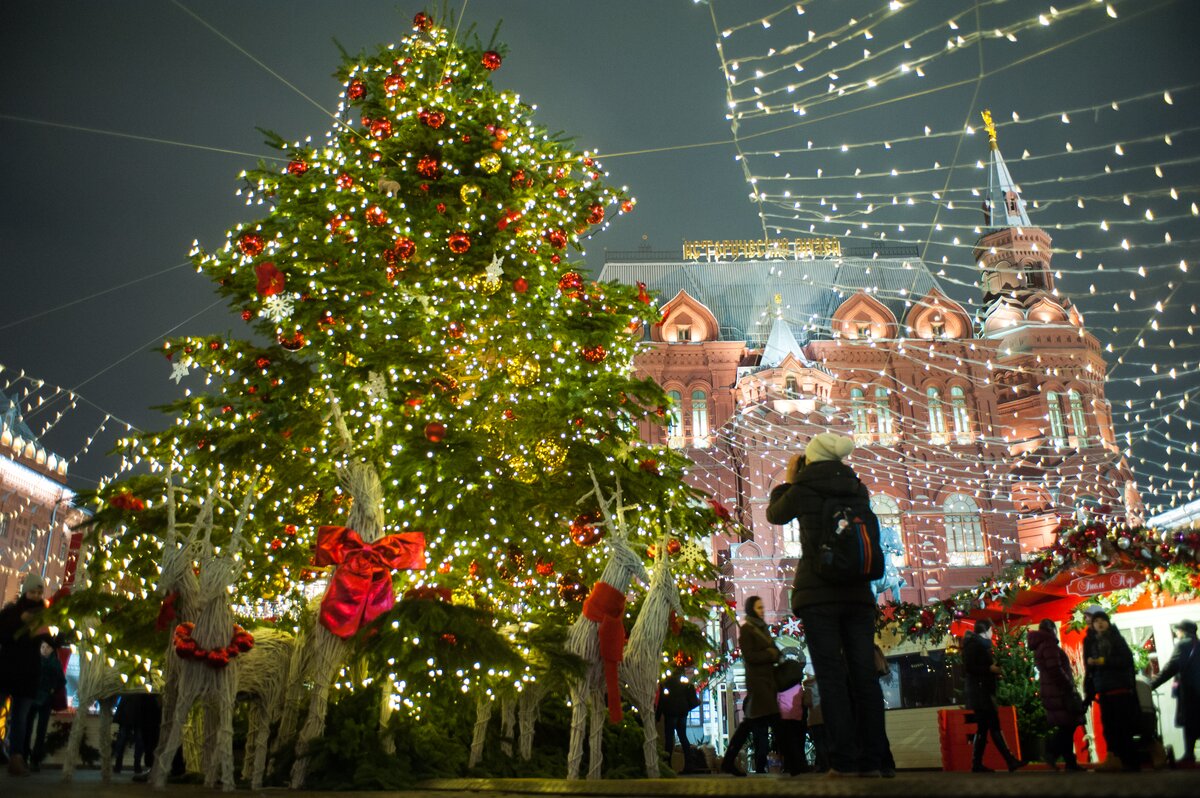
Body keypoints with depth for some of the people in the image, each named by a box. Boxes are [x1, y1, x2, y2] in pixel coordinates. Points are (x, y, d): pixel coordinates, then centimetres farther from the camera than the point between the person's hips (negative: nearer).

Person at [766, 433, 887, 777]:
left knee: (831, 676, -4)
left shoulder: (803, 490, -2)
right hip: (858, 592, 4)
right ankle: (872, 762, 5)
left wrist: (788, 481, 25)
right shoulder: (858, 490, 10)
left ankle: (844, 763, -6)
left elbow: (774, 514, 15)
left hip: (818, 593, -4)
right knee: (864, 674, 4)